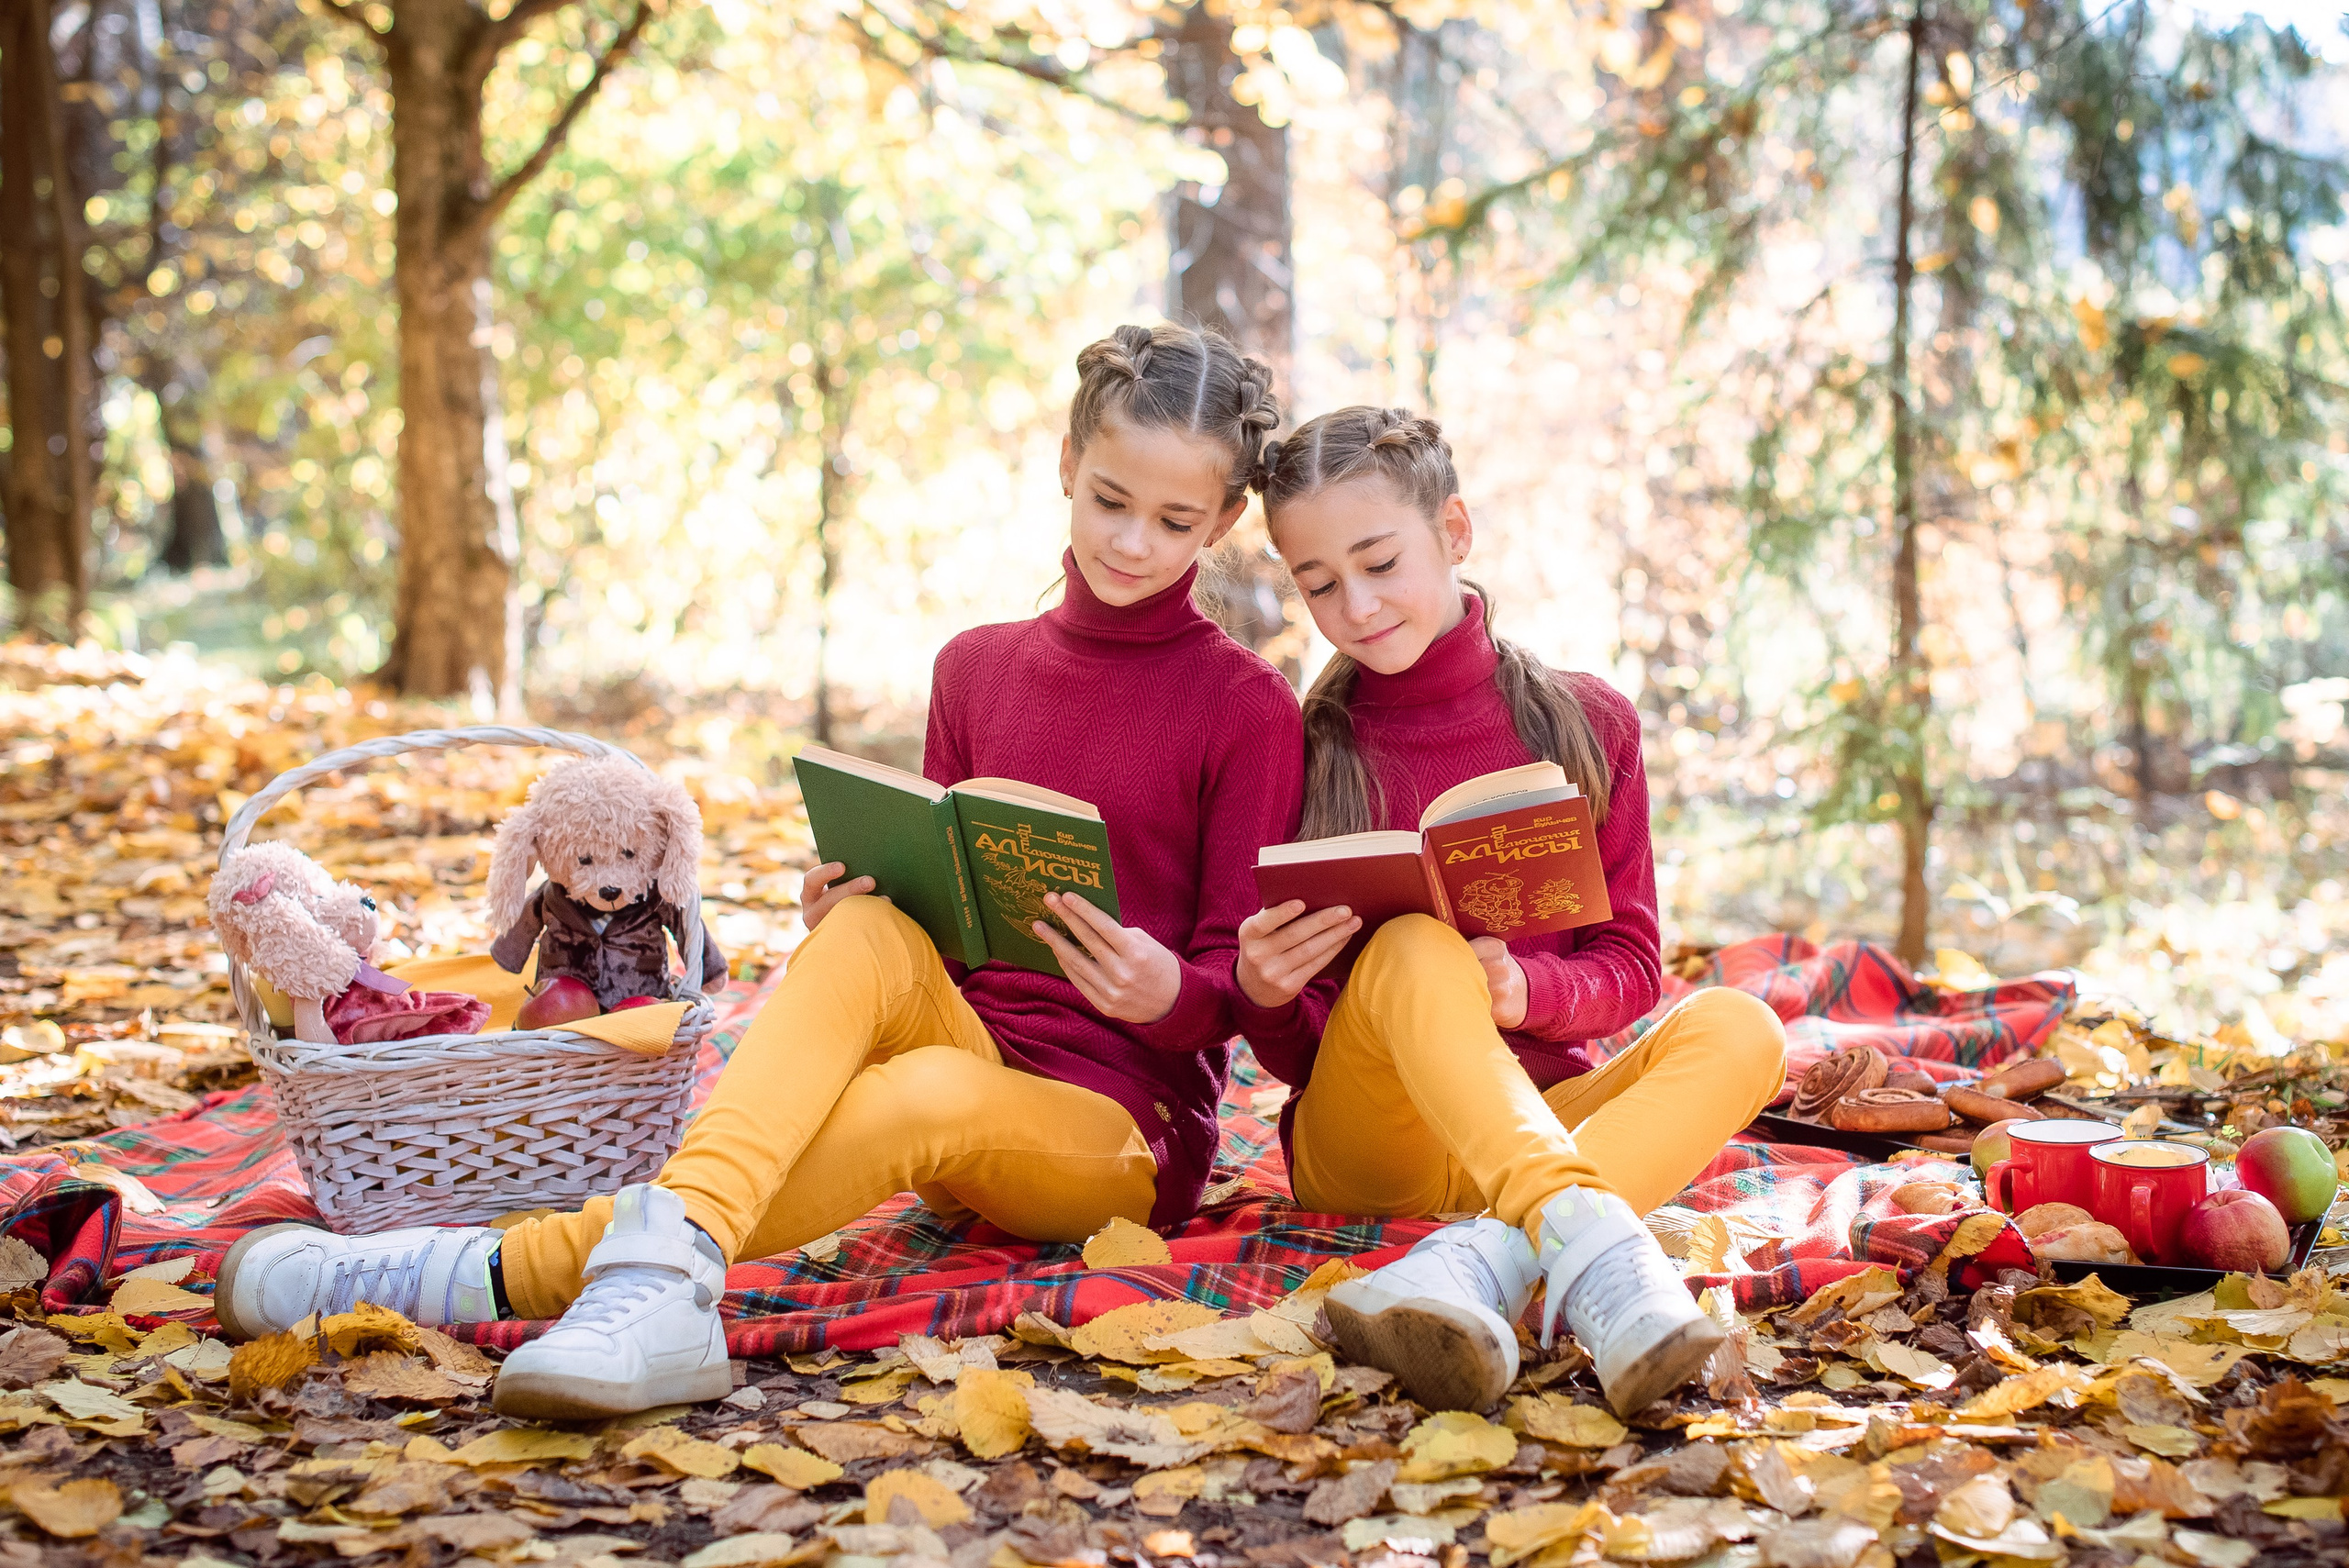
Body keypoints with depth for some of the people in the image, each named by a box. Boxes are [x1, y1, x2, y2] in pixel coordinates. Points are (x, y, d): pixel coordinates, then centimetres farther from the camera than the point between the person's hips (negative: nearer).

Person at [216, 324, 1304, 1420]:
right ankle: (662, 1289, -47)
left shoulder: (1247, 706, -2)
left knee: (927, 1094, -37)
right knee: (872, 933, -30)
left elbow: (1241, 985, -2)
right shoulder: (976, 668, 12)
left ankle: (493, 1277, -44)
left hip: (1126, 1127, -4)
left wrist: (1169, 993, -25)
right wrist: (846, 929, -7)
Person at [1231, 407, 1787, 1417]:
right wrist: (1262, 992, -20)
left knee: (1736, 1030, -26)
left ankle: (1482, 1261, -47)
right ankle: (1590, 1246, -54)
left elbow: (1630, 967, 6)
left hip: (1538, 1119, 2)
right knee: (1412, 947, -31)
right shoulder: (1306, 750, 4)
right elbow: (1292, 1058, 5)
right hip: (1360, 1150, -2)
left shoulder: (1584, 724, 7)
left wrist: (1521, 989, -17)